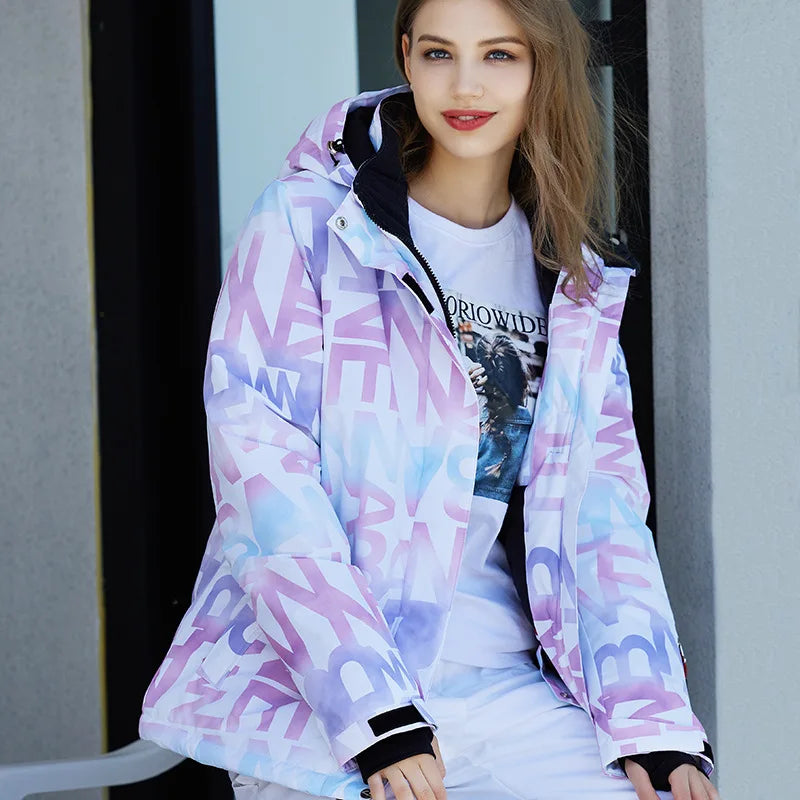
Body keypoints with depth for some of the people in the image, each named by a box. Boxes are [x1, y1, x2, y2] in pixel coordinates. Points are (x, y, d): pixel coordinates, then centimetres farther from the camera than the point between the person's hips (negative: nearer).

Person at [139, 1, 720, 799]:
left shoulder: (575, 280, 13)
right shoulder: (307, 222, -2)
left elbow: (604, 502, 9)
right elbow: (259, 466, -10)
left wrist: (652, 720, -5)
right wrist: (373, 710, -19)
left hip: (510, 693, 3)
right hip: (315, 698, -3)